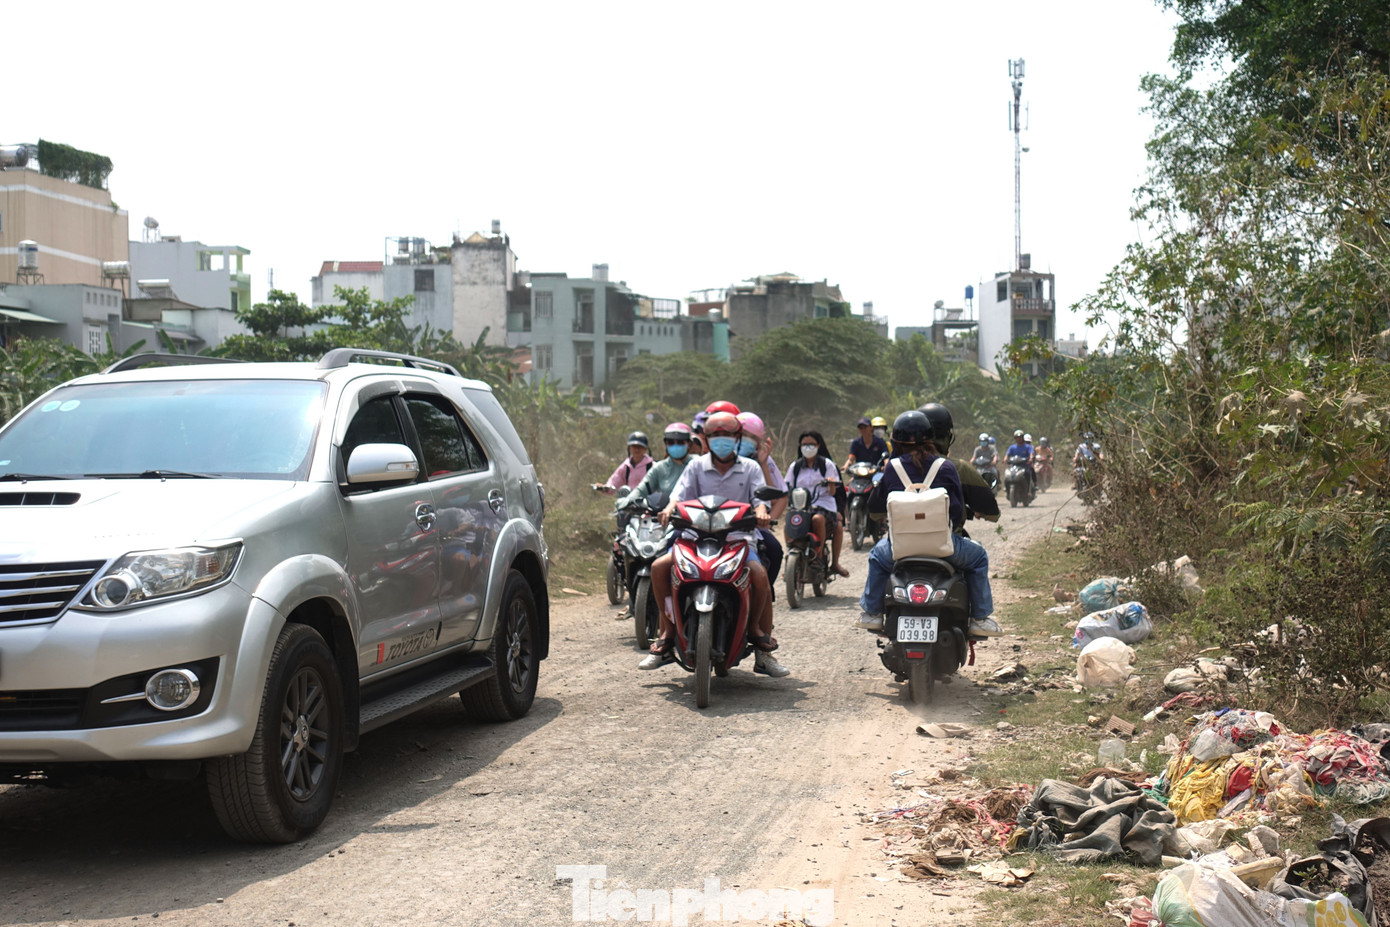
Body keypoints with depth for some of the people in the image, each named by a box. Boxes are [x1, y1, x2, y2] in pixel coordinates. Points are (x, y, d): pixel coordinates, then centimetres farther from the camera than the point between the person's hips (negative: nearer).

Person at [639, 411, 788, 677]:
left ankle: (762, 645, -12)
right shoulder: (697, 466, 13)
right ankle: (667, 634, -8)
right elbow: (680, 494, 1)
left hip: (738, 537, -1)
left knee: (759, 574, -31)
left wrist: (761, 513, -24)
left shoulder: (750, 468, 11)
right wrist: (669, 508, -22)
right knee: (659, 567, -21)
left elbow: (759, 499, 0)